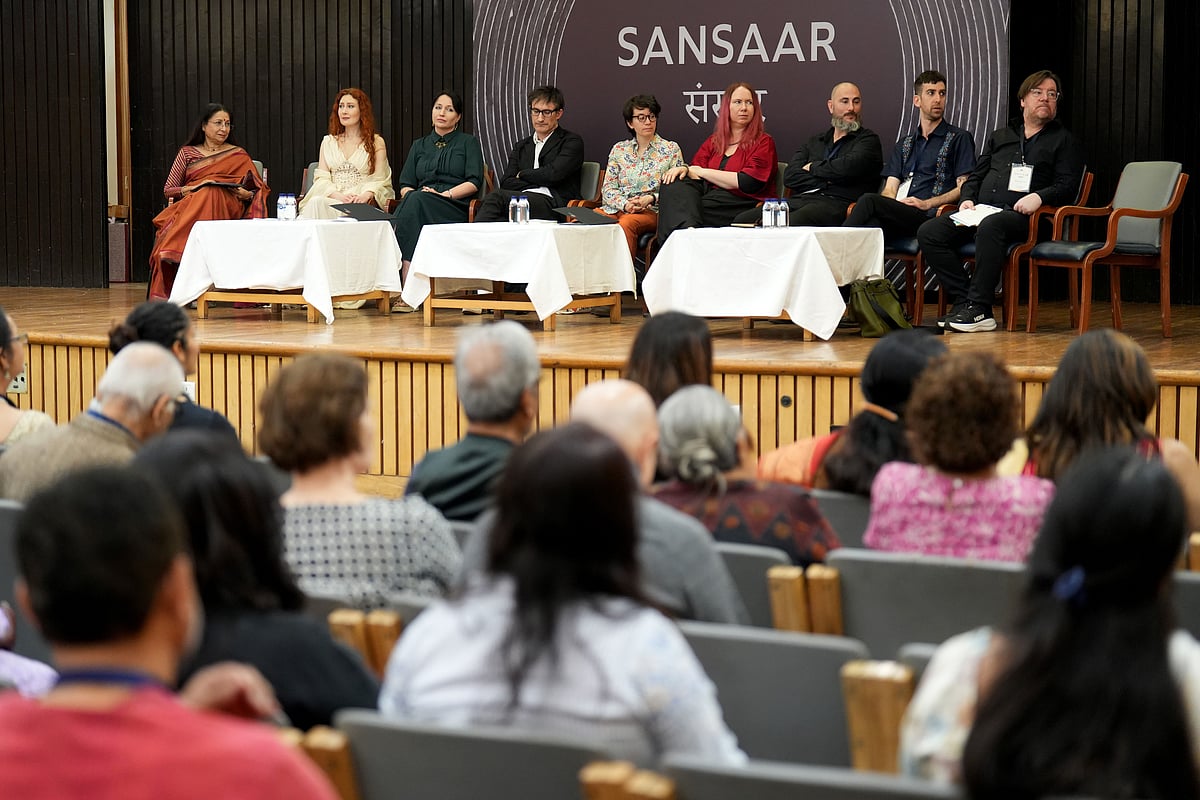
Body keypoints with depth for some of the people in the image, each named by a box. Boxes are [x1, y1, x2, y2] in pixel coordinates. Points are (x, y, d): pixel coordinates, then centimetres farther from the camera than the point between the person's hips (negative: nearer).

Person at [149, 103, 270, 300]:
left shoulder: (238, 155, 18)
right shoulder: (188, 153, 18)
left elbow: (259, 189, 13)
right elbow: (168, 190, 13)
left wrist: (246, 194, -9)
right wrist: (192, 188, -6)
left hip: (227, 207, 0)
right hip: (188, 204, 0)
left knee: (211, 194, -36)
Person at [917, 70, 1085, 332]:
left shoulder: (1063, 140, 15)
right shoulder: (1000, 137, 29)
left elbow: (1068, 186, 3)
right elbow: (975, 176, 27)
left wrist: (1039, 197, -16)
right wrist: (967, 199, 5)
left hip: (1021, 215, -5)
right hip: (981, 210, 5)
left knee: (990, 227, -41)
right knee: (929, 231, -20)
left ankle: (978, 307, -39)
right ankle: (963, 301, -26)